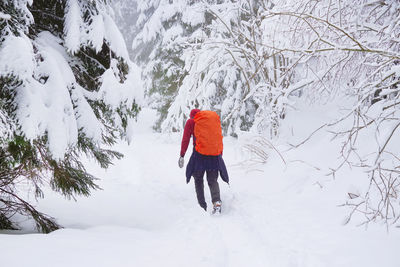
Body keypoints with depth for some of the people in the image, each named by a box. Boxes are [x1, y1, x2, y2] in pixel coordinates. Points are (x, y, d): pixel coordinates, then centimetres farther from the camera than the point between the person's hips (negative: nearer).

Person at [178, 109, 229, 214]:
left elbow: (185, 139, 1)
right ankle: (217, 201, -20)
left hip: (199, 154, -2)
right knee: (213, 180, 7)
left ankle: (202, 206, 5)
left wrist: (182, 156, 1)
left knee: (198, 181, 13)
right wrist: (220, 155, 21)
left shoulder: (191, 122, 10)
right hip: (214, 155, 3)